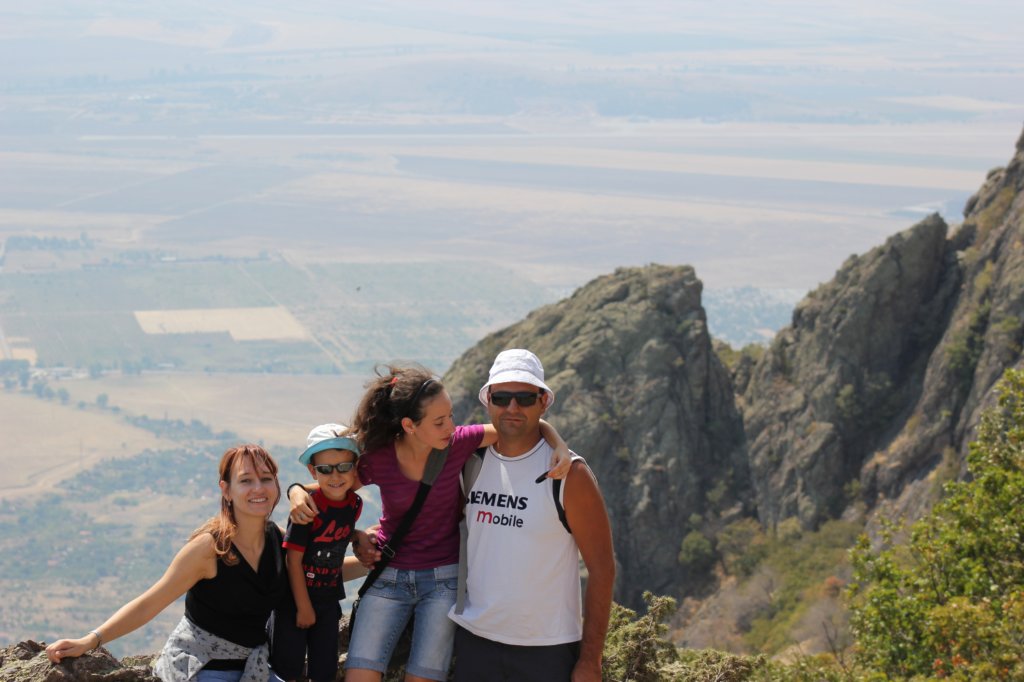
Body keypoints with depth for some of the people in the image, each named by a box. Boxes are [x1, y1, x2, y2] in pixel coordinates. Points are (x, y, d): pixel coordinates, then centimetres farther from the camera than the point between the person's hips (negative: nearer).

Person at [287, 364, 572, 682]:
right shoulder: (377, 459, -11)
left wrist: (560, 445, -23)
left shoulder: (457, 443, -11)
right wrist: (298, 494, -19)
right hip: (388, 578, 0)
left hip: (443, 579, 0)